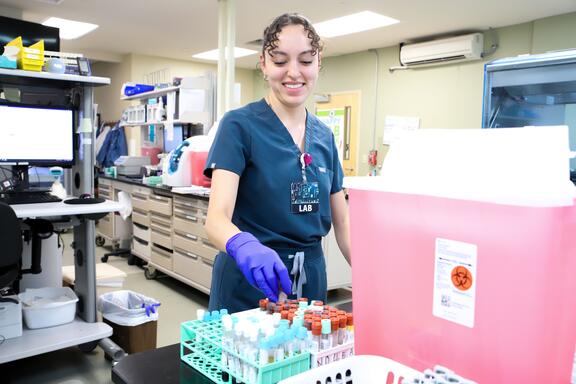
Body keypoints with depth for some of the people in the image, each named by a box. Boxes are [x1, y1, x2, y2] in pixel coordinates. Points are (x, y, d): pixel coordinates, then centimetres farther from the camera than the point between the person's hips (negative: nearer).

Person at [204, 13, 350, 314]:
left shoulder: (324, 136, 5)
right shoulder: (239, 125, -11)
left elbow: (342, 223, 8)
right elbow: (217, 218, -22)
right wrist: (243, 245, -43)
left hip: (310, 282, 5)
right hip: (248, 285, -5)